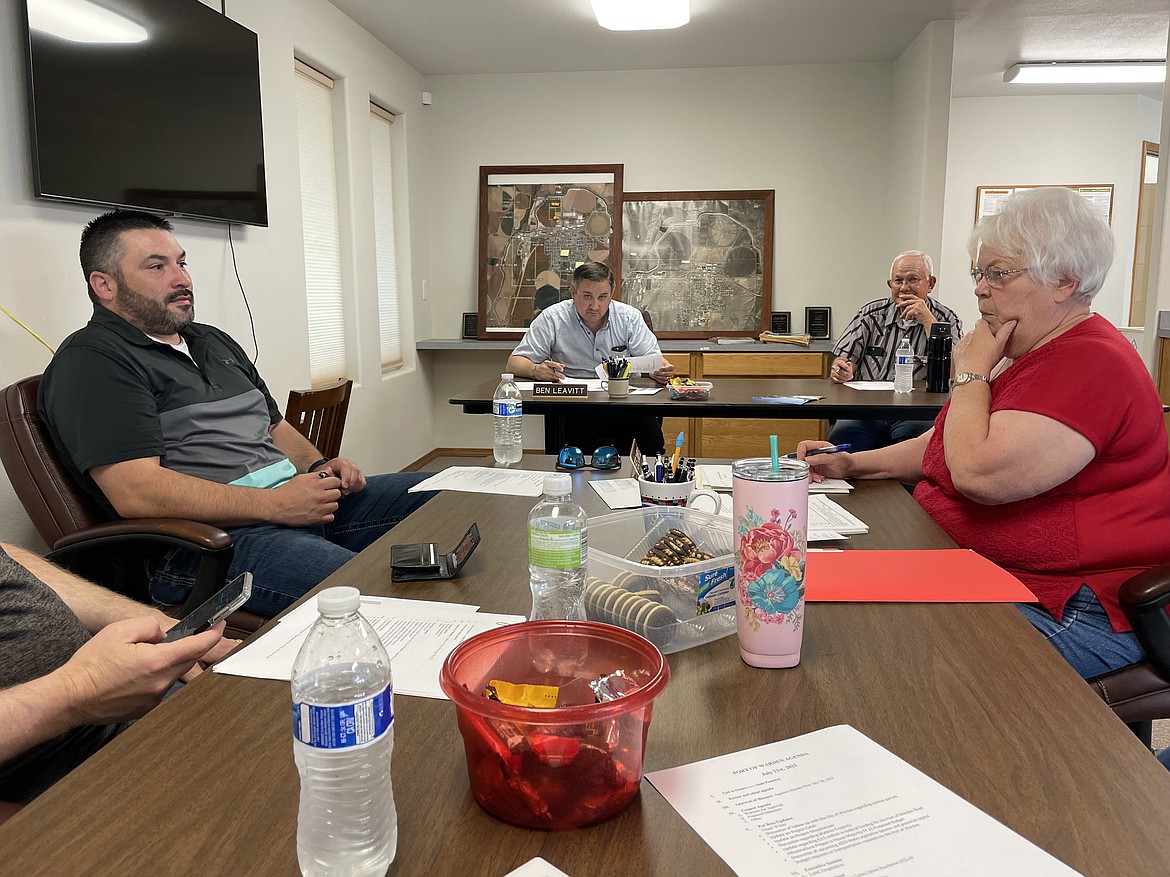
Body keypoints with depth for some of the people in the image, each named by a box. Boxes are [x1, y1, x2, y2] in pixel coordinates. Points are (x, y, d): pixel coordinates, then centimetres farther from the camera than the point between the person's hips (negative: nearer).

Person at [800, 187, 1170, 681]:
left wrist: (970, 374, -13)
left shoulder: (1090, 365, -20)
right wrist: (852, 464, 6)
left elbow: (979, 475, -31)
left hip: (1072, 610, -10)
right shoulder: (1028, 358, 16)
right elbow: (940, 446, 23)